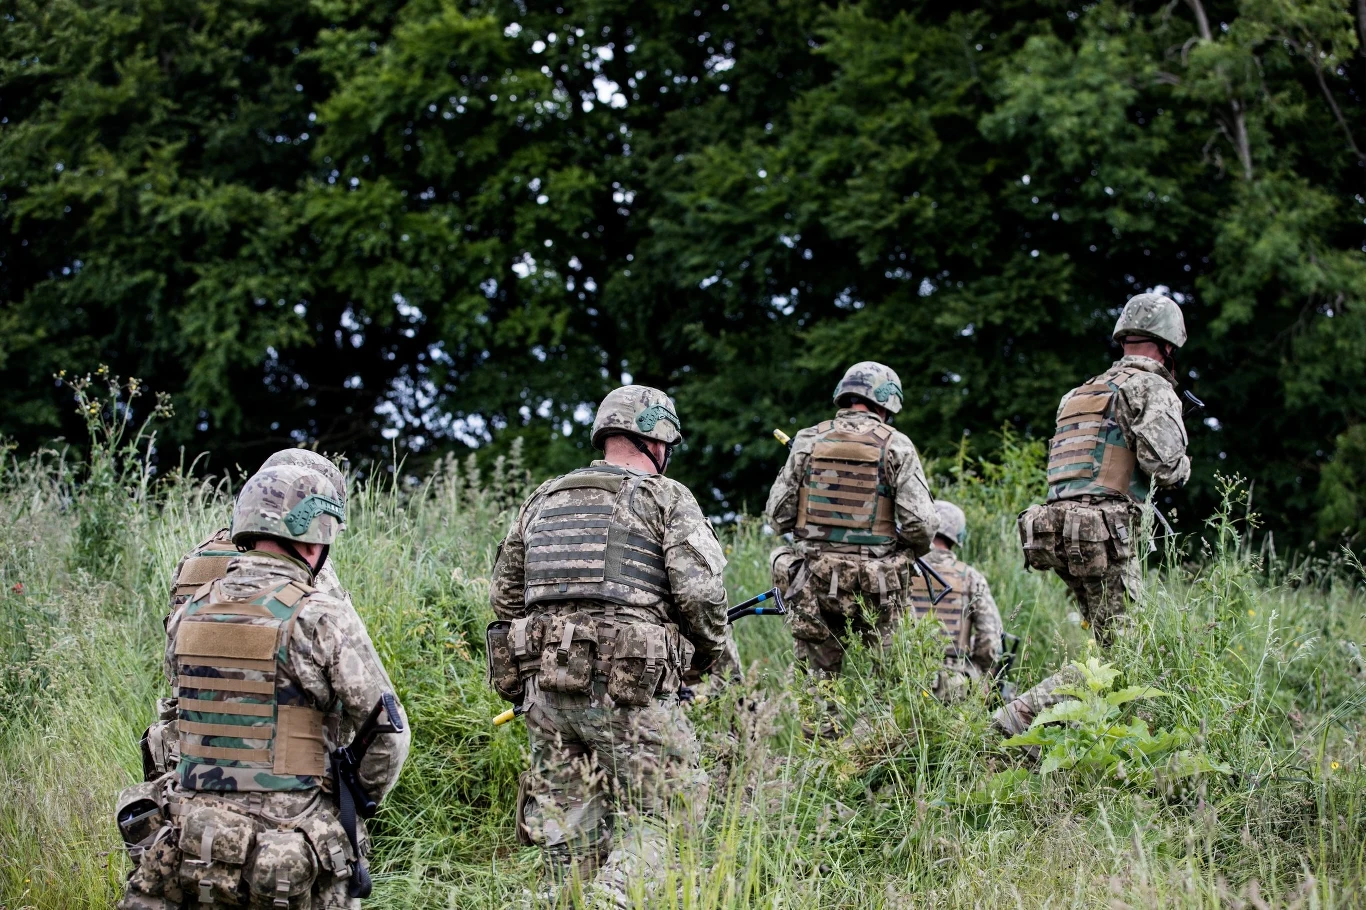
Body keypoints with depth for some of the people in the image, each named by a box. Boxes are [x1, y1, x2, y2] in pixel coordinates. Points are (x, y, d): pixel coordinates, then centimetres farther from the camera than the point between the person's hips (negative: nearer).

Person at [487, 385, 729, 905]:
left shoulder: (545, 500, 16)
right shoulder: (667, 500, 1)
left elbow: (504, 595, 18)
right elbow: (699, 590, -10)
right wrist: (706, 653, 7)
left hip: (545, 686, 5)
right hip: (630, 692, -5)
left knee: (568, 837, 12)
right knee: (649, 822, 1)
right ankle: (611, 901, -20)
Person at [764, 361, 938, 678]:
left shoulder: (808, 441, 4)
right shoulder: (896, 446, -2)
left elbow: (777, 515, 3)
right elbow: (920, 523, -8)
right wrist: (907, 553, 12)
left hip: (814, 581, 2)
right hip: (875, 584, -2)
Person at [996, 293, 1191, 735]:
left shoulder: (1082, 392, 23)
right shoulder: (1151, 388, -2)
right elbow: (1164, 465, -15)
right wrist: (1182, 466, 9)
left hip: (1055, 528, 9)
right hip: (1105, 536, -9)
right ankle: (1019, 717, -19)